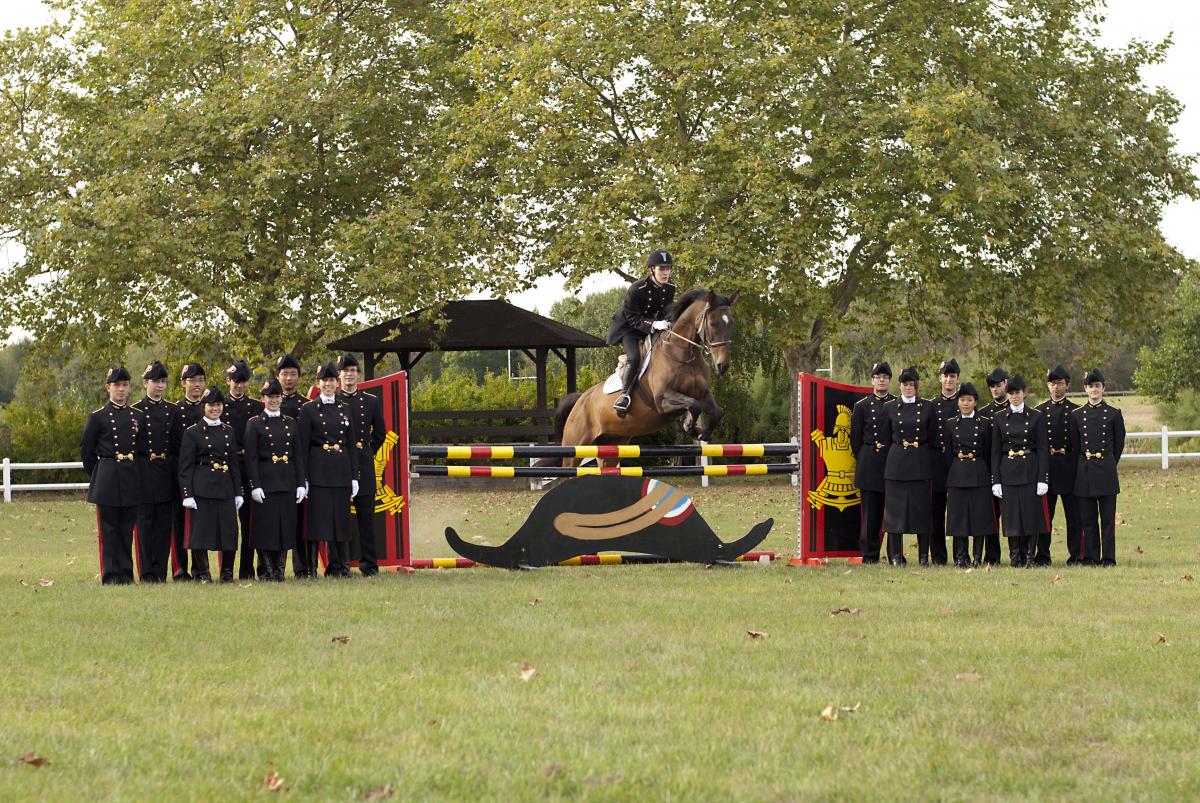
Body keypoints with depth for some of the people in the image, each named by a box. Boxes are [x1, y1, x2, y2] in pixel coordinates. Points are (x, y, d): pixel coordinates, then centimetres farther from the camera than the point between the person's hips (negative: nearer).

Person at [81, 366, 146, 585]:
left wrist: (136, 474, 10)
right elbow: (86, 451, 3)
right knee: (108, 529, -2)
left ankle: (126, 573, 10)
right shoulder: (98, 417, -1)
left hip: (132, 481, 3)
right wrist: (98, 476, 6)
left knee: (127, 529, 6)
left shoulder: (138, 416, 9)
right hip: (107, 482, -3)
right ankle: (110, 575, 0)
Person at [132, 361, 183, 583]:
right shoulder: (135, 411, 0)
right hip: (144, 475, -3)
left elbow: (179, 446, 10)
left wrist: (177, 475, 4)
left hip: (167, 474, 3)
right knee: (145, 524, -2)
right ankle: (147, 574, 0)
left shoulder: (173, 411, 10)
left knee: (164, 525, 3)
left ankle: (160, 573, 7)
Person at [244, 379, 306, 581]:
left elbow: (298, 456, 12)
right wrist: (255, 486, -12)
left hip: (287, 483, 4)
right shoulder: (254, 424, 1)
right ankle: (267, 571, 1)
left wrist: (300, 484, 4)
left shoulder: (291, 424, 13)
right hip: (265, 482, -4)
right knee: (265, 527, -5)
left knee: (286, 526, 3)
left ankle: (280, 570, 9)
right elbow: (251, 458, -5)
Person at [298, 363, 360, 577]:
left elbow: (351, 445, 12)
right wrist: (303, 478, -8)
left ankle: (339, 567, 11)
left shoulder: (345, 409, 12)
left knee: (341, 518, 5)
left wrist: (354, 477, 6)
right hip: (318, 471, -4)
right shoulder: (309, 409, 1)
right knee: (316, 517, -5)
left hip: (341, 471, 4)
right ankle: (312, 568, -2)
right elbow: (303, 446, -2)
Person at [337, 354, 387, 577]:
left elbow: (380, 434, 17)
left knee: (366, 516, 1)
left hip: (364, 466, 1)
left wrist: (368, 453, 11)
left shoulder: (371, 402, 9)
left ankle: (369, 564, 4)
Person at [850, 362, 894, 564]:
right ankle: (869, 554, 1)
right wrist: (863, 461, 4)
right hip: (869, 464, -1)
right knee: (871, 511, -1)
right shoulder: (862, 406, 7)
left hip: (893, 462, 1)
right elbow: (855, 438, 8)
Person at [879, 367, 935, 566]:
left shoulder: (927, 407, 6)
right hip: (896, 464, 0)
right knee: (895, 507, -2)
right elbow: (885, 437, 11)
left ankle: (924, 555, 5)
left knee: (922, 507, -1)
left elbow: (932, 437, 9)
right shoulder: (890, 408, 6)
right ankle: (895, 555, 2)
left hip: (920, 464, 0)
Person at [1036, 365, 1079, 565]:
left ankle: (1075, 555, 4)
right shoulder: (1039, 411, 9)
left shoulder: (1075, 411, 4)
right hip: (1045, 467, 1)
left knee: (1073, 515, 0)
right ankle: (1042, 555, 8)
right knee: (1045, 514, 3)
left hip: (1069, 468, -1)